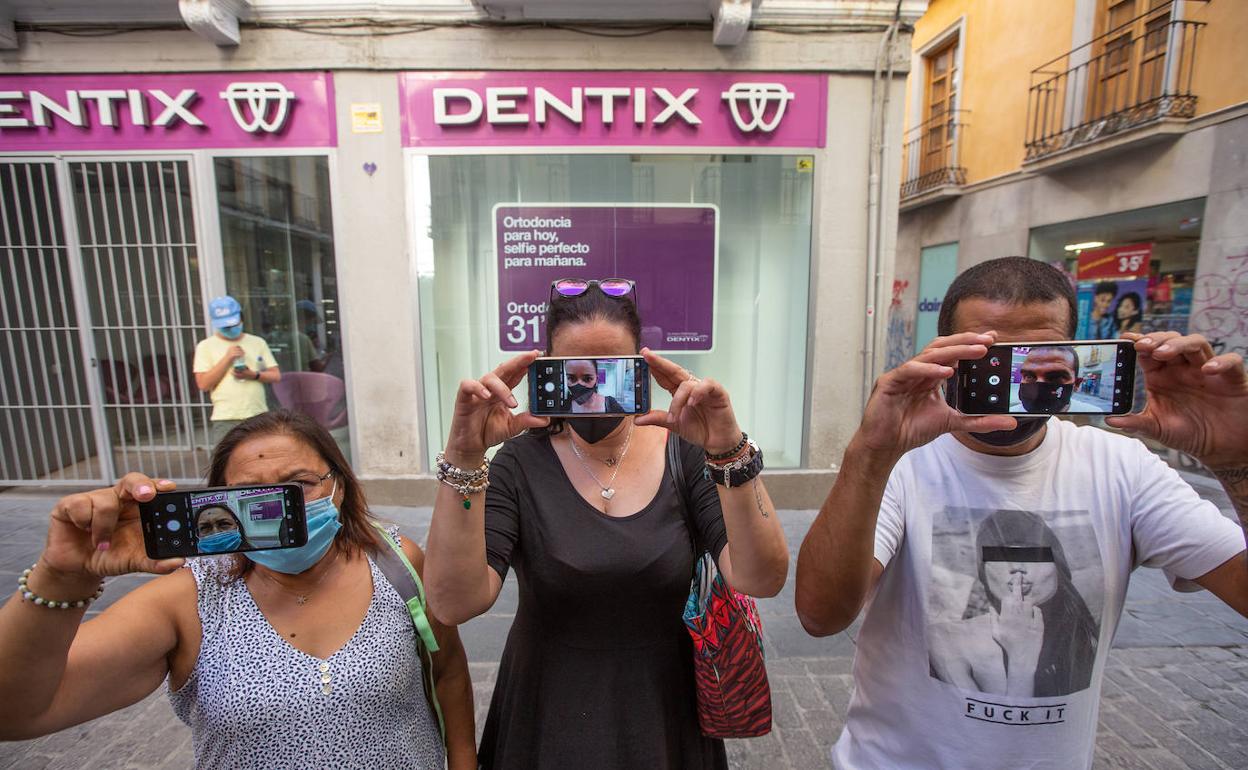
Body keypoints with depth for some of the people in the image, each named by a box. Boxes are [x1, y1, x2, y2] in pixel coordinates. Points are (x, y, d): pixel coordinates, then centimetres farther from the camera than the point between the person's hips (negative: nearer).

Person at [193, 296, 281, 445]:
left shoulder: (258, 342, 12)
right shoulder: (206, 346, 6)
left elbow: (276, 375, 9)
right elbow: (203, 384, -3)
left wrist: (254, 375, -11)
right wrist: (227, 358, -10)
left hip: (259, 417, 3)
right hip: (226, 420, -3)